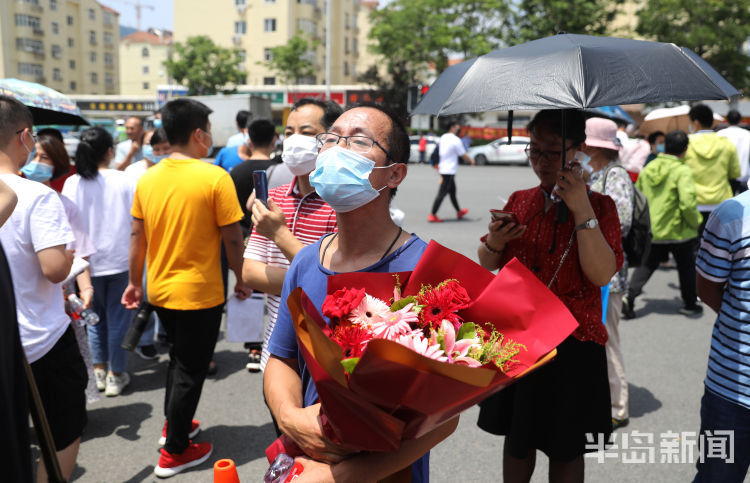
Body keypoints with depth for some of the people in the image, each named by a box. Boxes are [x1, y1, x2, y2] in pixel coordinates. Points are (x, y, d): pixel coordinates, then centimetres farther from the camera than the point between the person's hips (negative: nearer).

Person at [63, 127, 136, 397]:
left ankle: (99, 370, 27)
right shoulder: (125, 181, -10)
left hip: (88, 262, 2)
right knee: (118, 317, 9)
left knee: (95, 316, 18)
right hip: (120, 261, -2)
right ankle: (115, 376, 17)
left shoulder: (72, 183, -6)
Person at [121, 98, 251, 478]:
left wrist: (135, 282, 16)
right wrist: (242, 280, 0)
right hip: (199, 293, -6)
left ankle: (173, 424, 42)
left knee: (179, 357, 27)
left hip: (159, 290, 6)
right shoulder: (215, 178, -16)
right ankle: (174, 452, 23)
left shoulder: (147, 178, 0)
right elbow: (233, 239, -14)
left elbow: (137, 237, 5)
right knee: (190, 370, 10)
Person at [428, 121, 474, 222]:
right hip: (449, 171, -9)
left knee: (452, 191, 19)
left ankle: (459, 212, 32)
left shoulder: (443, 137, 8)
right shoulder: (456, 140, -16)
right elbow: (464, 156, -8)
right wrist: (471, 161, 11)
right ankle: (432, 215, -5)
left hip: (443, 169, 9)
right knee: (442, 193, -6)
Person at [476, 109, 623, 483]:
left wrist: (582, 211, -25)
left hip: (572, 345, -4)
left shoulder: (599, 206, -7)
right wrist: (494, 242, -12)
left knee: (565, 449, 12)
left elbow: (603, 274, -20)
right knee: (516, 437, 19)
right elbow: (487, 264, 10)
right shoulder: (519, 201, 4)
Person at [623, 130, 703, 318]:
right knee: (687, 268, 14)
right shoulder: (682, 170, -15)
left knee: (646, 265, 12)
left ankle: (629, 297, -5)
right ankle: (690, 304, 26)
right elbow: (688, 203, -24)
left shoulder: (648, 168, 4)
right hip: (679, 232, -4)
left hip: (652, 230, 4)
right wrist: (695, 222, -7)